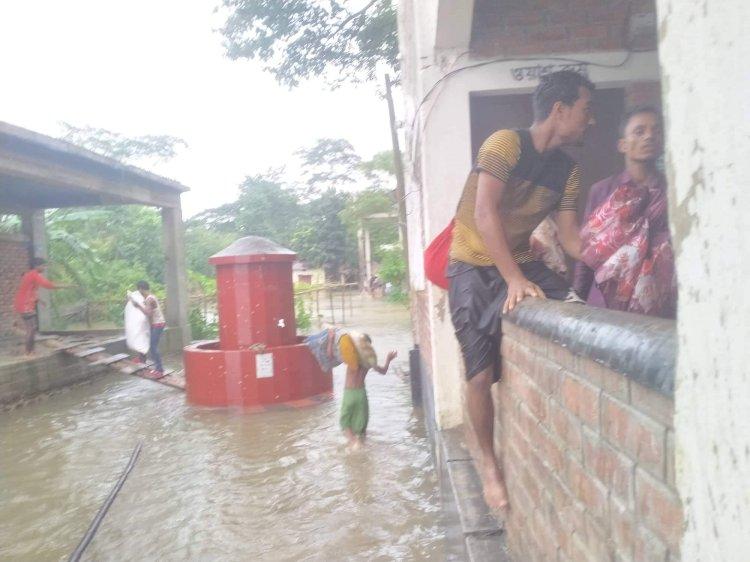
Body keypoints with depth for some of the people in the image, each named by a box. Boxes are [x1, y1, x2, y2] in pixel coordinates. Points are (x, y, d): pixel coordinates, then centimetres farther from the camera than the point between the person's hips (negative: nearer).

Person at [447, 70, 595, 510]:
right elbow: (485, 214, -25)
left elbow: (572, 239, 3)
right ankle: (488, 462, 14)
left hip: (522, 262, 6)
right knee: (482, 375, -9)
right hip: (474, 267, -5)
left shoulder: (568, 170, 5)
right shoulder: (506, 144, -15)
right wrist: (513, 280, -31)